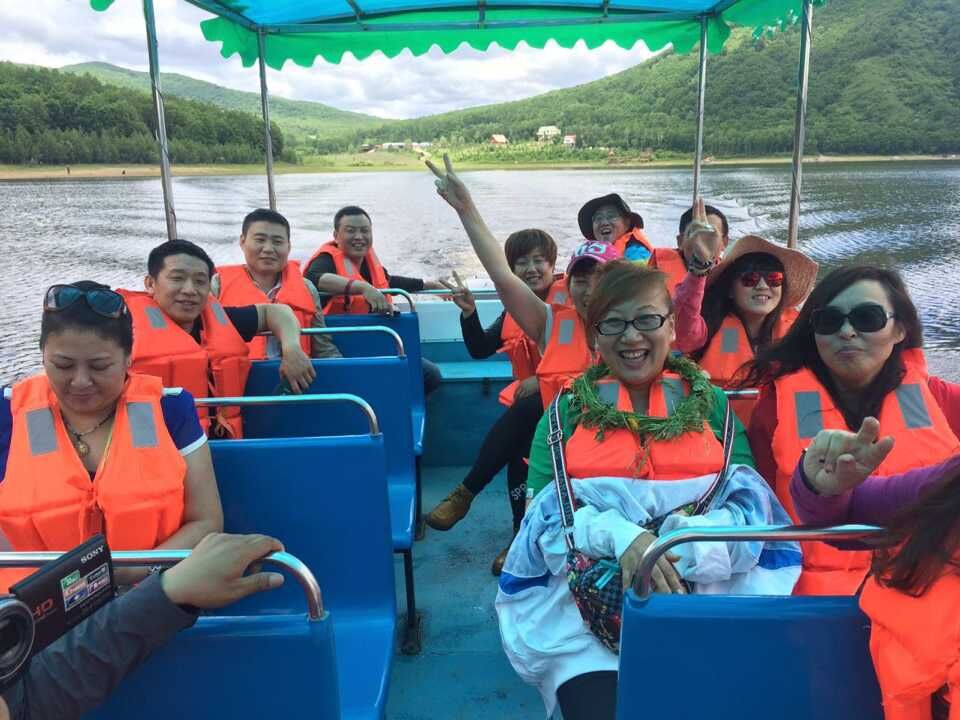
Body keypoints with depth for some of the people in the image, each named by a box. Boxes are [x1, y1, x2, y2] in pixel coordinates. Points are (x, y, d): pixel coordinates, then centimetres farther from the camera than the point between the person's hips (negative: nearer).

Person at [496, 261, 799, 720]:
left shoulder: (712, 404, 12)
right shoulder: (566, 412, 10)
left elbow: (748, 503, 3)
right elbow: (544, 512, 2)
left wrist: (685, 546, -15)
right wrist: (619, 536, -16)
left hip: (706, 588, 1)